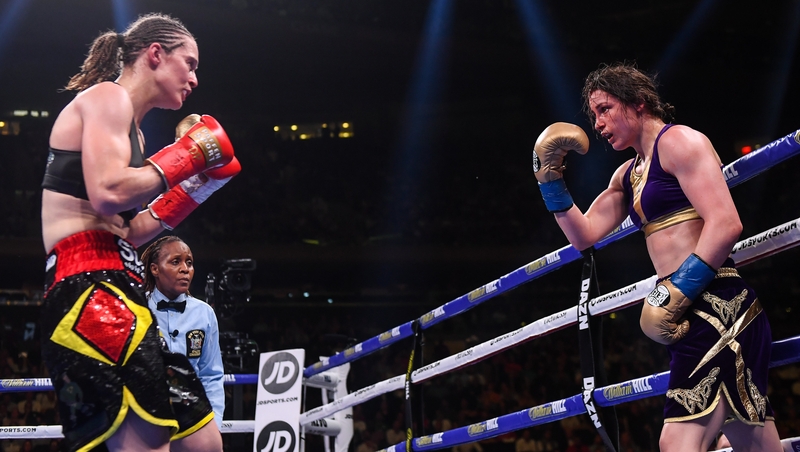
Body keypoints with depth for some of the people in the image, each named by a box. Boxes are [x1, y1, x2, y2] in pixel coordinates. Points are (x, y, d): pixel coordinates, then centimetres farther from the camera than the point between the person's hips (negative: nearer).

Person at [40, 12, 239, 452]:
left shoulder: (131, 129, 27)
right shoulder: (107, 96, -2)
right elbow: (107, 193, -19)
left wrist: (198, 184, 17)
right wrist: (186, 156, -6)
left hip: (116, 295, 11)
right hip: (88, 288, -11)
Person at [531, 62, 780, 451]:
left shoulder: (677, 141, -5)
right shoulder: (629, 174, 23)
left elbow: (725, 223, -16)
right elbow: (584, 235, 25)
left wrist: (676, 293, -20)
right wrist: (549, 176, 15)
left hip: (714, 305, -10)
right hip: (692, 314, 10)